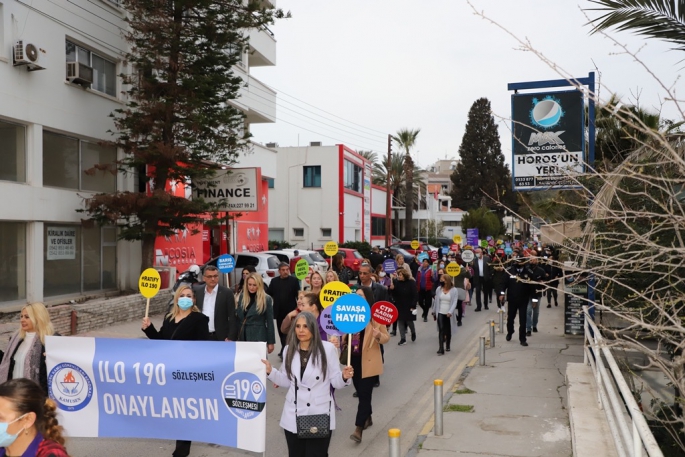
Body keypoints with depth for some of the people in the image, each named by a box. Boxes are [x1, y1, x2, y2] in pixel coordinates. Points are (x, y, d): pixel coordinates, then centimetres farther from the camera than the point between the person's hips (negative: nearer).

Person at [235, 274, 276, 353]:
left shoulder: (266, 299, -6)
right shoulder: (242, 297, 7)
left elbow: (270, 322, -4)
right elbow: (237, 318, 11)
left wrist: (270, 342, -4)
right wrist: (234, 337, 6)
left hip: (258, 336, -4)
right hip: (242, 336, 4)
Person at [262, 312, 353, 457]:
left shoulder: (328, 348, -9)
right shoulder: (289, 349, 3)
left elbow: (336, 382, -7)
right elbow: (287, 381, 7)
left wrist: (344, 377, -28)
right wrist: (270, 371, -7)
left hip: (319, 415, -4)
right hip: (293, 416, 4)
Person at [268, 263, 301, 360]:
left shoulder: (294, 280, -2)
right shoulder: (274, 281, 7)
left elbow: (298, 295, -5)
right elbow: (269, 294, 8)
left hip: (290, 311, -3)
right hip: (279, 312, 4)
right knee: (281, 332, 10)